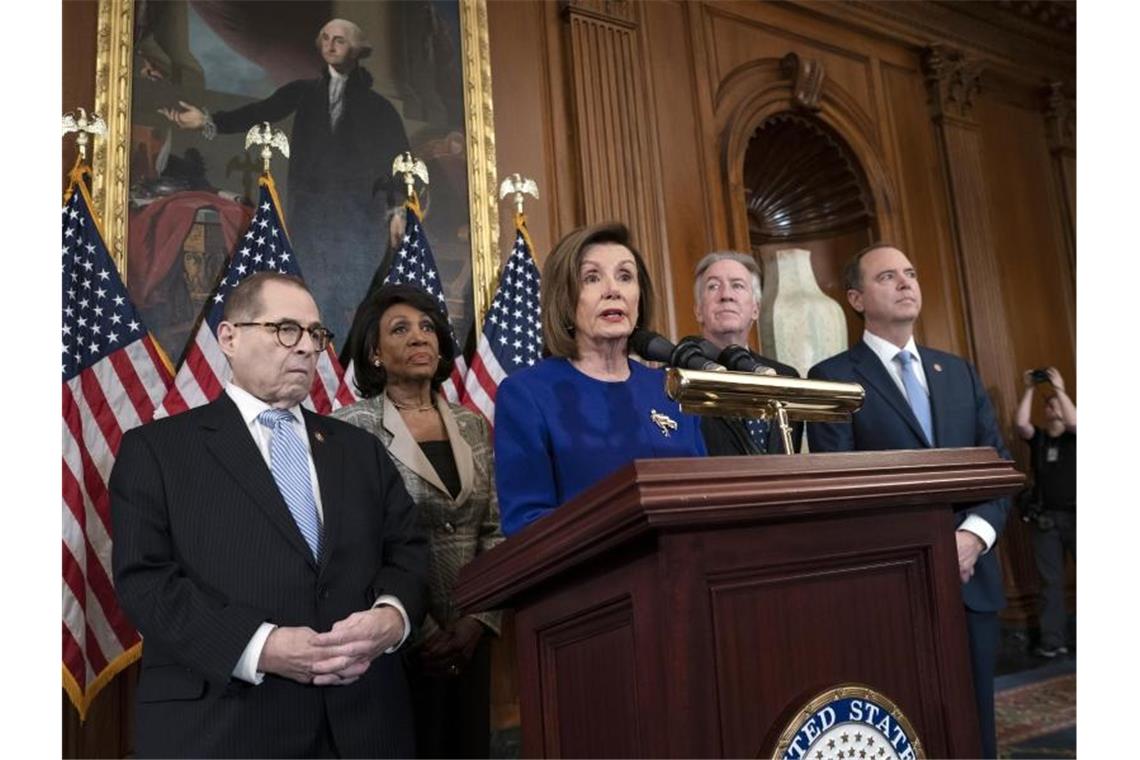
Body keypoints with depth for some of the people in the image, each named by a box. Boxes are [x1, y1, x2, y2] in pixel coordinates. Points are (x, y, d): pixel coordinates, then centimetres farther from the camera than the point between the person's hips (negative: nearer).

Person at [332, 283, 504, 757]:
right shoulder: (351, 429, -6)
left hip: (468, 638, 4)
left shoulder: (472, 426, 8)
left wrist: (479, 619, -5)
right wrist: (417, 630, -13)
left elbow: (496, 531, 7)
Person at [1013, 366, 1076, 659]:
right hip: (1046, 519, 2)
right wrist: (1029, 389, -7)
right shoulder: (1038, 438, 10)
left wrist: (1059, 388, -14)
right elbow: (1019, 423, -9)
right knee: (1051, 582, 3)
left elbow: (1074, 422, -17)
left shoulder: (1074, 437, 5)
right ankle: (1052, 642, 5)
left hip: (1074, 516, -2)